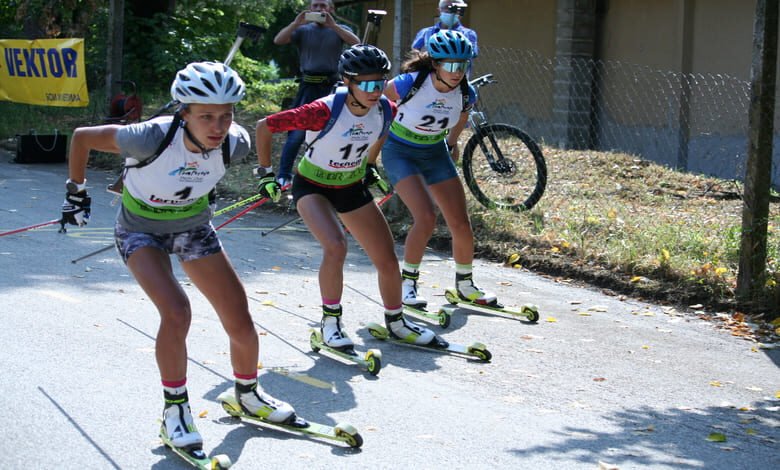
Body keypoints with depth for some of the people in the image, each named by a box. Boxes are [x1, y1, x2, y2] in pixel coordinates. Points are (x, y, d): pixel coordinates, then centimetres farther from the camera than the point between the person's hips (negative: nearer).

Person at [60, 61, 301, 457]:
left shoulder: (233, 143, -25)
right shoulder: (152, 137, -37)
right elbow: (82, 137, -22)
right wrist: (76, 193, -8)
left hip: (193, 227, 4)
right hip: (141, 231, -4)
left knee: (241, 324, 1)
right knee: (176, 312, -27)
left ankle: (248, 395, 30)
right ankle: (175, 410, -5)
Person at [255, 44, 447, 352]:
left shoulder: (384, 110, -16)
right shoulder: (325, 111, -33)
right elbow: (264, 127, -24)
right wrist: (266, 172, -14)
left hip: (352, 186, 5)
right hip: (312, 187, -5)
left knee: (388, 260, 3)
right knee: (336, 247, -31)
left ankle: (396, 322, 29)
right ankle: (330, 322, -11)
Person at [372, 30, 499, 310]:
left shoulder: (465, 94, -14)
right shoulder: (411, 83, -28)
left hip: (435, 153, 5)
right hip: (400, 152, -4)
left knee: (461, 224, -1)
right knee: (426, 218, -23)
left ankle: (465, 285, 22)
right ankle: (407, 282, -3)